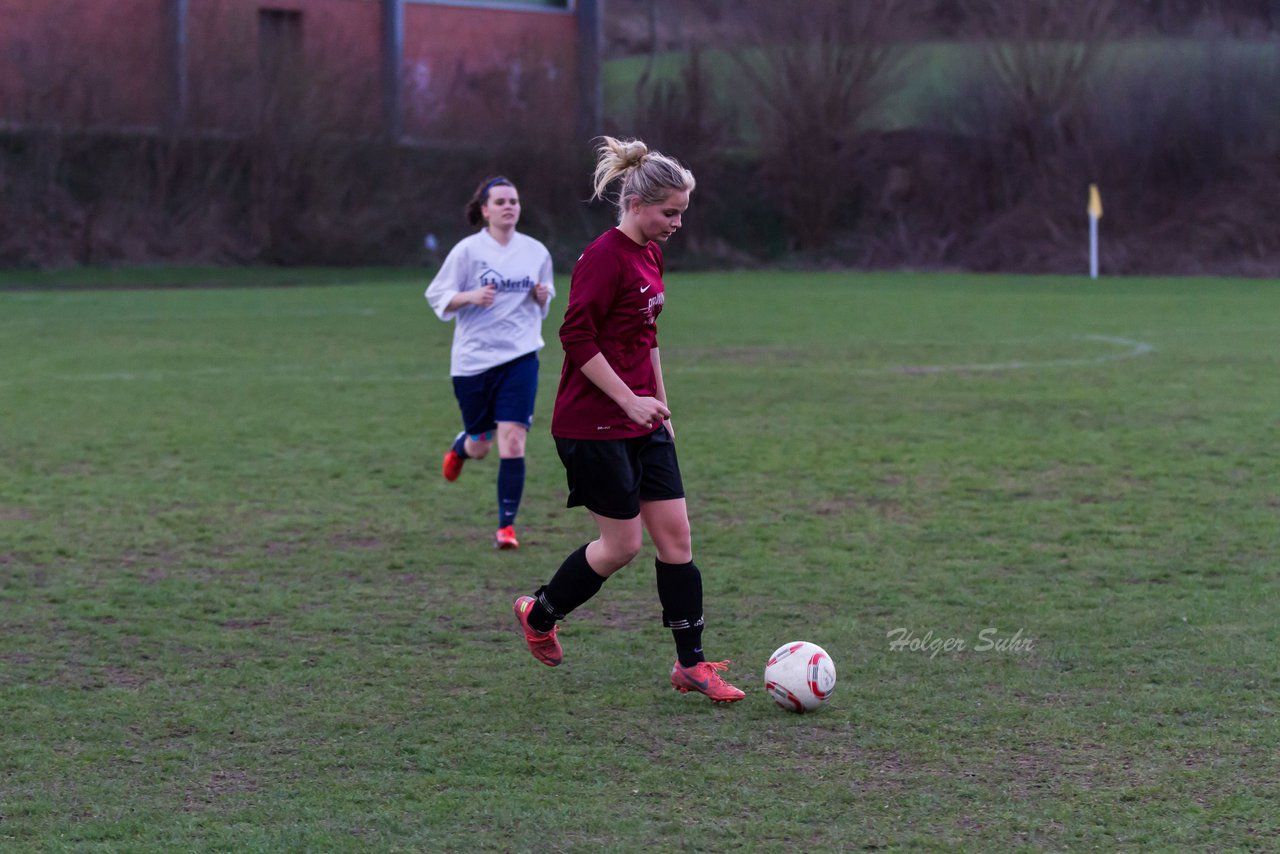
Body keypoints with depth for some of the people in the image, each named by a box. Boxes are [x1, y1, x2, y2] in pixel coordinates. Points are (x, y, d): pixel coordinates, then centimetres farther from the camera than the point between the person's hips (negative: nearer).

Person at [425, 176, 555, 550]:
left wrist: (542, 296, -4)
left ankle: (506, 526, -3)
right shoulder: (467, 251, -6)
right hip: (473, 360, -1)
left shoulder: (536, 252, 5)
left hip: (520, 357, 1)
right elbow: (437, 296, -3)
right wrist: (470, 297, -21)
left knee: (512, 441, -12)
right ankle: (460, 448, 50)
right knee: (479, 445, 11)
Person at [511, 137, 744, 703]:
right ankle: (538, 614, 22)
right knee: (623, 544, -1)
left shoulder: (650, 255, 11)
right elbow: (577, 338, -21)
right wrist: (629, 400, -21)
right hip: (593, 423, -9)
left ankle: (691, 665, 7)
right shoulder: (605, 258, -17)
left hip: (641, 420, 9)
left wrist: (661, 404, 22)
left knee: (676, 536, 3)